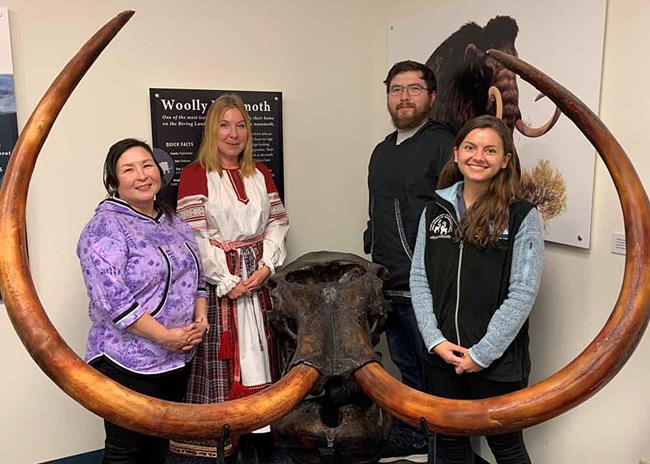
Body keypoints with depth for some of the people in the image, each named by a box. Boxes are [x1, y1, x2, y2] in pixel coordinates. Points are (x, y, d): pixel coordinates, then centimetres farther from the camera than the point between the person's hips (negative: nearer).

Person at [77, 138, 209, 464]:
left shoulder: (174, 223, 9)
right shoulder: (105, 227, -14)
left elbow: (196, 277, 14)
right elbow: (113, 300, -23)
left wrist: (200, 320, -2)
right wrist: (165, 336, -20)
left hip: (178, 360, 7)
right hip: (128, 364, -7)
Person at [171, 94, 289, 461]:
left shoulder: (260, 173, 11)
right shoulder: (195, 175, -4)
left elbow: (278, 223, 8)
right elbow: (195, 236, -10)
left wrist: (266, 266, -7)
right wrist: (229, 283, -13)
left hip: (260, 278, 5)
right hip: (218, 283, -4)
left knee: (262, 352, 10)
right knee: (222, 358, 1)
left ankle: (265, 431, 24)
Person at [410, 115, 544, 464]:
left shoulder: (522, 215, -7)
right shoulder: (435, 210, 5)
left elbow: (522, 294, -12)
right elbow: (419, 279, 2)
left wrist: (482, 353, -14)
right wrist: (435, 340, -7)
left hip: (498, 362, -3)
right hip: (441, 356, 4)